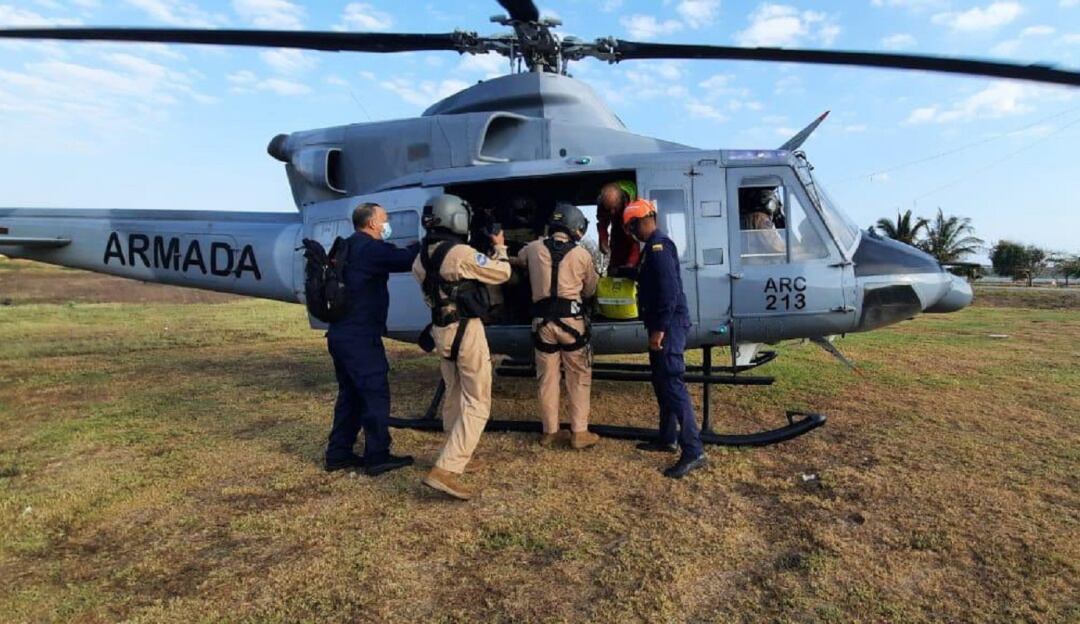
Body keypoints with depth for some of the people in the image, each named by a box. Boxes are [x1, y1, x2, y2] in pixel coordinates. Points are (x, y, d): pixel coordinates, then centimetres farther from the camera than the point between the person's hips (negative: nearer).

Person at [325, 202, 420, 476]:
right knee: (376, 393, -1)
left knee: (350, 393, 16)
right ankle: (377, 457, 6)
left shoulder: (348, 248, 16)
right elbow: (405, 259, -17)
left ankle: (338, 453, 22)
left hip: (341, 334, 10)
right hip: (360, 336, -10)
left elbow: (394, 259, 17)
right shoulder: (370, 248, -14)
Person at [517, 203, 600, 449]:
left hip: (542, 321, 3)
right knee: (579, 378, 8)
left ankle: (550, 431, 20)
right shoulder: (581, 254, -2)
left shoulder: (533, 248, 3)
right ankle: (579, 432, 10)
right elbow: (590, 290, 9)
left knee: (548, 378, 12)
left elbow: (520, 259, 28)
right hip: (571, 320, -2)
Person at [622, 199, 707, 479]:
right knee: (661, 383, 17)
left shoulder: (658, 246, -14)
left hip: (669, 325, -11)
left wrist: (660, 328, -24)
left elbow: (669, 290, -23)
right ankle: (667, 438, 28)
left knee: (673, 384, -12)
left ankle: (693, 452, -9)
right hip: (662, 325, 11)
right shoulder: (653, 247, 19)